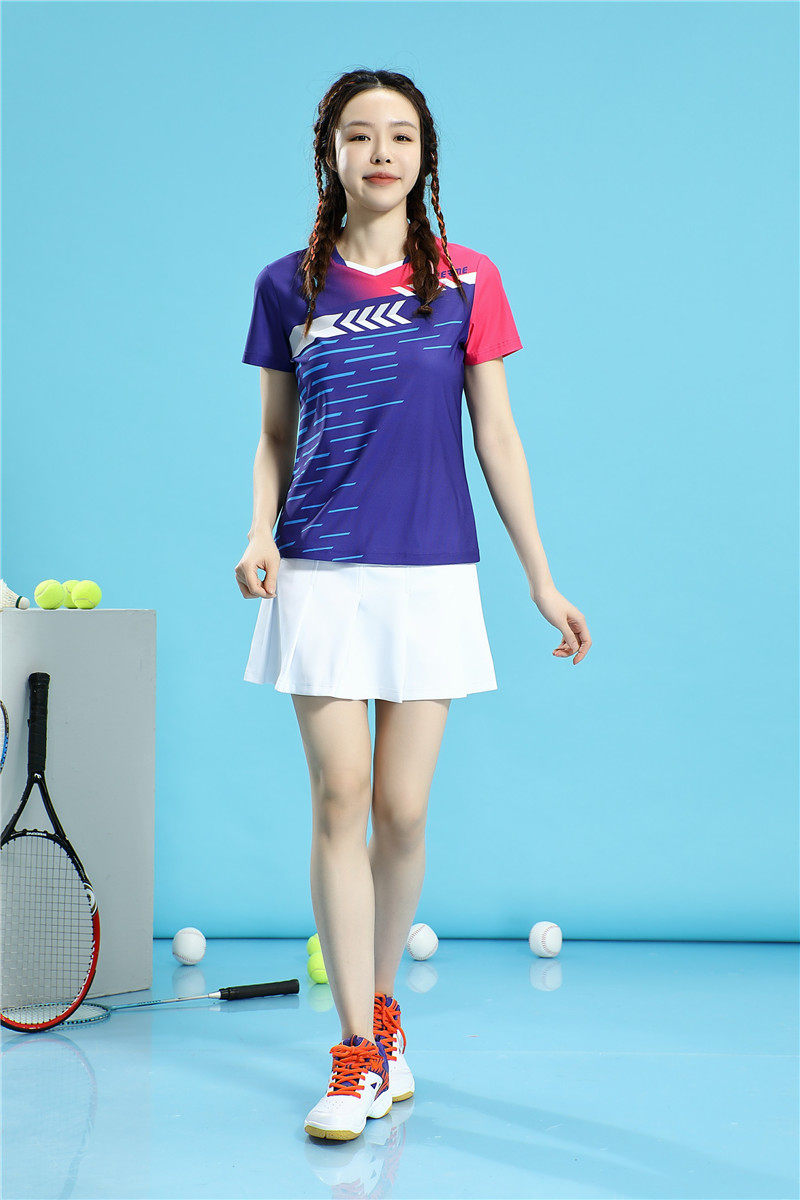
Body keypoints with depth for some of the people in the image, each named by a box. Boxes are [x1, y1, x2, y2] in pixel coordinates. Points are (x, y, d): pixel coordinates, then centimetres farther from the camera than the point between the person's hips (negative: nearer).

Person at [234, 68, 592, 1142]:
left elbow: (497, 435, 7)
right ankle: (359, 1053, 2)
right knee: (339, 805, -4)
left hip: (431, 576, 0)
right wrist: (260, 533, -5)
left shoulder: (466, 281, 5)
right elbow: (276, 438, 13)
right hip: (321, 573, 0)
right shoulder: (289, 285, 7)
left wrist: (542, 579, 5)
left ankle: (380, 1003, 26)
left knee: (403, 813, 1)